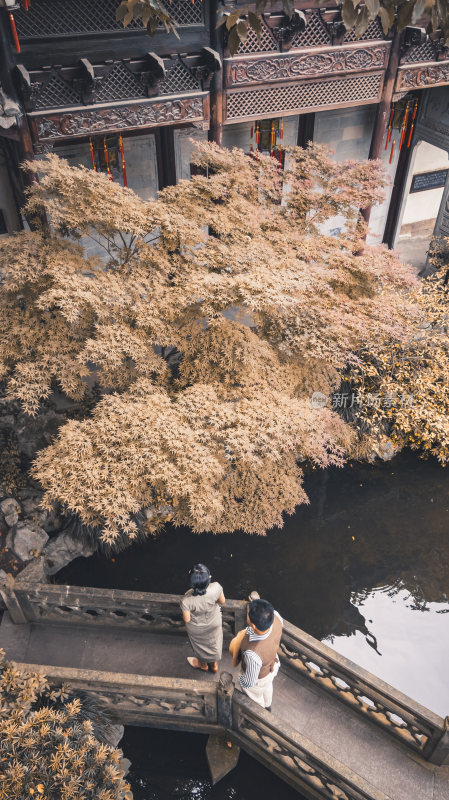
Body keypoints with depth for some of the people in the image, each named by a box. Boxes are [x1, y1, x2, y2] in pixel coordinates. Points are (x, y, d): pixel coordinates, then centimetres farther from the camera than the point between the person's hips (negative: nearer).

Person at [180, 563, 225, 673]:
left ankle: (203, 664, 61)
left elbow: (187, 619, -22)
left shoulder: (186, 600, -41)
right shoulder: (216, 588, -37)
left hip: (197, 629, -2)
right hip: (214, 624, 2)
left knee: (200, 645, 31)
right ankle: (214, 665, 60)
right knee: (214, 642, 33)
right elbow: (222, 601, -15)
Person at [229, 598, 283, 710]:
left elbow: (248, 682, -28)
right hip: (273, 663, 5)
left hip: (258, 678, -5)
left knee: (255, 699, 32)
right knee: (267, 686, 39)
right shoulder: (275, 617, -37)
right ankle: (267, 706, 70)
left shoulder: (253, 655, -50)